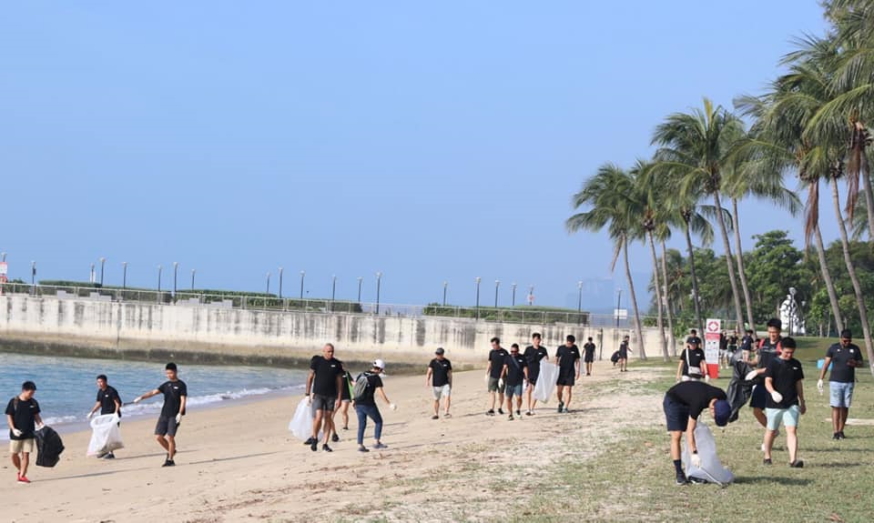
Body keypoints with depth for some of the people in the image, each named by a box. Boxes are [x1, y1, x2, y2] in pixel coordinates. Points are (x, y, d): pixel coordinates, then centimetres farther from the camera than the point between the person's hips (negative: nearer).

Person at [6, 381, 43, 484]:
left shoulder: (33, 402, 3)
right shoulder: (14, 402, -7)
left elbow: (36, 416, 11)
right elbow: (9, 417, -5)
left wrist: (41, 425, -6)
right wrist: (13, 429, -18)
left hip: (29, 434, 2)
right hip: (16, 433, -2)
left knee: (26, 454, -2)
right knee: (14, 454, 3)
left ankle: (22, 475, 3)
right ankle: (19, 471, 26)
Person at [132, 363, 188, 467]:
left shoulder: (181, 385, -3)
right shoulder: (166, 385, 13)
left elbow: (183, 400, -9)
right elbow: (154, 392, 6)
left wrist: (180, 413, -19)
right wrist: (142, 397, -8)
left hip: (174, 415, -6)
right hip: (164, 414, 6)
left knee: (170, 437, -11)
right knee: (158, 436, 0)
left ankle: (170, 459, 0)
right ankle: (171, 451, 22)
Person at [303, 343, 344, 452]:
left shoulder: (337, 364, 2)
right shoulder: (316, 361, -3)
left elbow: (339, 381, 6)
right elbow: (310, 377, 0)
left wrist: (339, 398, 2)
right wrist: (308, 394, -4)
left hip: (331, 395, 2)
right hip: (318, 394, -2)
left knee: (328, 418, 4)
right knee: (318, 417, -13)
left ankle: (325, 444, 11)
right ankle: (314, 438, 11)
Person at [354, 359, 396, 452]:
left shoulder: (362, 375, 11)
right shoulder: (376, 378, -7)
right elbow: (380, 392, -15)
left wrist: (354, 400, 25)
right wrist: (389, 404, -13)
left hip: (358, 403, 6)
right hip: (368, 404, -6)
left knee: (362, 424, 12)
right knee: (378, 421, 11)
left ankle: (360, 445, 6)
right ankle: (376, 443, 5)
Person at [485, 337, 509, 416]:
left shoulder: (504, 352, -5)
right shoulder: (492, 352, 6)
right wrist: (486, 374, 10)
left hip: (501, 376, -3)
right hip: (493, 376, 3)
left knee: (500, 392, 8)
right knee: (492, 392, -7)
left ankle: (500, 408, 23)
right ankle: (491, 409, -12)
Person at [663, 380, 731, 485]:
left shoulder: (721, 397, -22)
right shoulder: (698, 403, -41)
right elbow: (690, 431, -37)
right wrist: (694, 454, -40)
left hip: (687, 402, 7)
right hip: (673, 400, -7)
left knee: (698, 436, -3)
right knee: (676, 436, -17)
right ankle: (679, 474, -16)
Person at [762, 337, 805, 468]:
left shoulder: (796, 364, 7)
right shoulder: (773, 363, -5)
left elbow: (798, 384, 16)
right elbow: (767, 381, -13)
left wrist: (802, 402, 19)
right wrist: (773, 392, -33)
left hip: (792, 404, 2)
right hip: (774, 404, -2)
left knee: (792, 430, -11)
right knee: (771, 431, 12)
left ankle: (793, 459, -19)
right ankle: (767, 457, 29)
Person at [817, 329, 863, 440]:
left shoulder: (855, 349, 6)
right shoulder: (833, 348, 1)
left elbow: (861, 363, 11)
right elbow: (826, 364, 1)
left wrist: (855, 363, -13)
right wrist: (820, 379, -6)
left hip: (849, 382, 2)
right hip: (835, 381, -2)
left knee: (845, 407, 5)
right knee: (836, 407, -7)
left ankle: (841, 430, 14)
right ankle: (836, 432, -10)